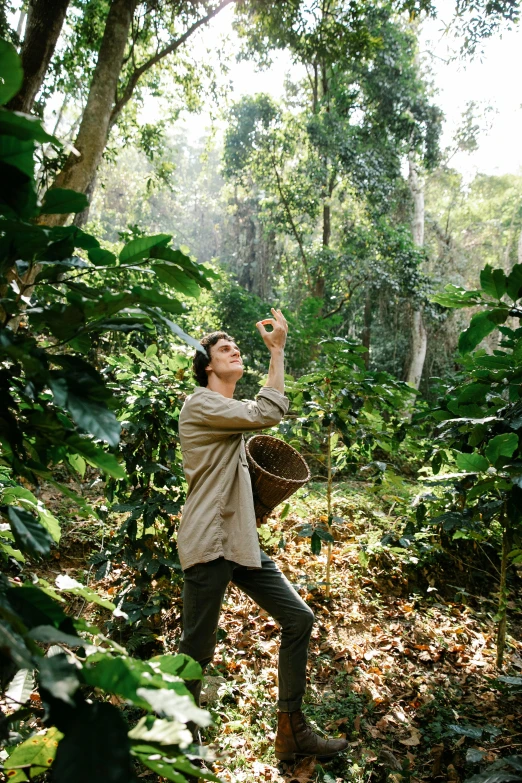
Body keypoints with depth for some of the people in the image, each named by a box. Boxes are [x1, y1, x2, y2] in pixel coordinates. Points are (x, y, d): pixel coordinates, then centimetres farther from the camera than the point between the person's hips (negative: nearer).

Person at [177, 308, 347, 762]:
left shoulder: (232, 417, 19)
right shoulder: (200, 404, -10)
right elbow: (269, 414, -22)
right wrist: (278, 350, -16)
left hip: (243, 542, 9)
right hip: (209, 545, -9)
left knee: (298, 619, 8)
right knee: (197, 650, 2)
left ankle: (292, 732, 20)